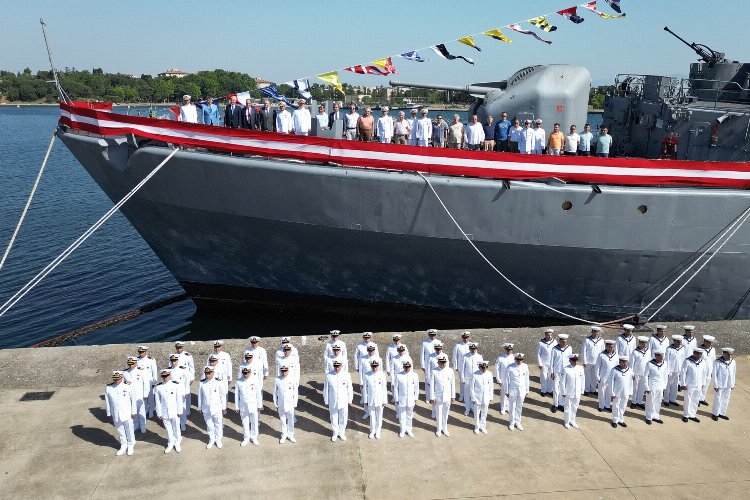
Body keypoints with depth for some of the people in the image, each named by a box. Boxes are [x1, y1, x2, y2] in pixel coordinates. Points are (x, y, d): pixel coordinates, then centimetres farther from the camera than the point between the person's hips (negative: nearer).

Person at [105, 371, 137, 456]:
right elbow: (108, 402, 3)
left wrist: (133, 412, -1)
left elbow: (133, 400, -3)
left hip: (127, 414, -2)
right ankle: (123, 446, 34)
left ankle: (130, 445, 30)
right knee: (120, 431, 15)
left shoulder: (128, 388, -11)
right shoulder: (108, 389, -6)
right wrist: (109, 414, 6)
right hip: (116, 415, 2)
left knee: (129, 430, 10)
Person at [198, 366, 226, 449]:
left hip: (217, 409, -1)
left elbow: (223, 396, -2)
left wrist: (224, 408, 2)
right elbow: (200, 396, 3)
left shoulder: (218, 383, -11)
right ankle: (211, 440, 33)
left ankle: (218, 440, 29)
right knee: (209, 425, 13)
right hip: (206, 409, 1)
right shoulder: (202, 384, -7)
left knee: (218, 425, 10)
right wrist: (200, 408, 8)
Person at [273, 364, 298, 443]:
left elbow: (295, 393, -1)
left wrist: (295, 404, 1)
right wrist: (276, 404, 5)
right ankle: (284, 435, 28)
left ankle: (290, 435, 26)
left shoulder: (292, 380, -9)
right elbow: (275, 393, 2)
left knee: (291, 421, 7)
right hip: (281, 405, 0)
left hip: (290, 404, 0)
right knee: (282, 421, 11)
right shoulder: (277, 380, -7)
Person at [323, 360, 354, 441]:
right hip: (333, 401, 0)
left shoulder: (346, 374, -11)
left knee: (343, 418, 12)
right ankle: (335, 433, 34)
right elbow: (326, 388, -2)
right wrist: (326, 401, 2)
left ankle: (341, 433, 34)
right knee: (334, 417, 13)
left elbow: (349, 388, -2)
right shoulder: (329, 375, -11)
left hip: (343, 401, 0)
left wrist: (350, 400, 2)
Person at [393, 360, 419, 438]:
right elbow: (395, 388, -4)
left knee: (409, 415, 14)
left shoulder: (414, 375, -7)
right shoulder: (398, 376, -11)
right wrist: (396, 399, -2)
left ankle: (408, 430, 31)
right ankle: (402, 430, 27)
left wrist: (416, 398, 6)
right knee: (402, 416, 10)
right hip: (401, 400, -1)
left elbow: (416, 388, 3)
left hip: (411, 400, 1)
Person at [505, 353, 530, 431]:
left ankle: (517, 422, 32)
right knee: (512, 407, 10)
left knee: (519, 407, 15)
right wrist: (507, 391, -4)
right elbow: (506, 380, -7)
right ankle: (511, 422, 29)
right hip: (513, 390, -2)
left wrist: (527, 389, 9)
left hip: (522, 390, 3)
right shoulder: (510, 367, -15)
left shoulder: (525, 366, -6)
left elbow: (526, 379, 5)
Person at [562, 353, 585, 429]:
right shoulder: (566, 369, -16)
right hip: (569, 393, -3)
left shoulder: (580, 368, -6)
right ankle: (567, 422, 28)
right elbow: (563, 382, -9)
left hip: (577, 393, 3)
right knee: (568, 408, 10)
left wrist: (582, 391, 6)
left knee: (575, 408, 18)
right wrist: (564, 393, -6)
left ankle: (572, 421, 36)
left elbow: (583, 380, 3)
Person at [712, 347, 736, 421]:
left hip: (728, 386, 5)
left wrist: (732, 384, 10)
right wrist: (716, 385, -10)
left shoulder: (733, 362, -1)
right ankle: (715, 414, 22)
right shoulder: (717, 362, -17)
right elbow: (715, 374, -12)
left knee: (725, 400, 15)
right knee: (717, 399, 7)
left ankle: (722, 413, 30)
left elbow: (734, 373, 8)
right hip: (720, 385, -5)